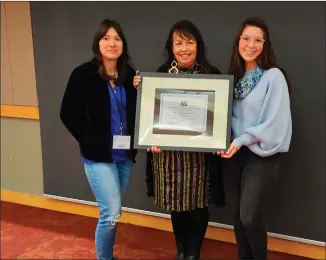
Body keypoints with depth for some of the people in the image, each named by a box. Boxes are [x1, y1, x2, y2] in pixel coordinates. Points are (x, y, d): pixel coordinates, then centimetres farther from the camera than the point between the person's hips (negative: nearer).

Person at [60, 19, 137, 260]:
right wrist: (90, 141, -5)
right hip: (98, 156, -4)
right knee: (111, 213, -5)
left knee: (111, 213, 16)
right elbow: (68, 114, -5)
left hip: (125, 155, 4)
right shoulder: (83, 74, -9)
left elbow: (135, 113, 8)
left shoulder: (130, 75, 2)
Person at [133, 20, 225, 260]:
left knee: (197, 205, 8)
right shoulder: (161, 73, 1)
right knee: (176, 203, 14)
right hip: (168, 151, 2)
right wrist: (140, 89, -11)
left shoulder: (211, 74, -5)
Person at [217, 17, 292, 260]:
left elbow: (274, 121, -15)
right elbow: (227, 114, 10)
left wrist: (242, 141, -19)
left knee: (249, 217, -9)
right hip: (234, 153, 6)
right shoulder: (234, 75, 9)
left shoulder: (273, 76, -10)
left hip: (261, 154, -5)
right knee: (238, 215, 10)